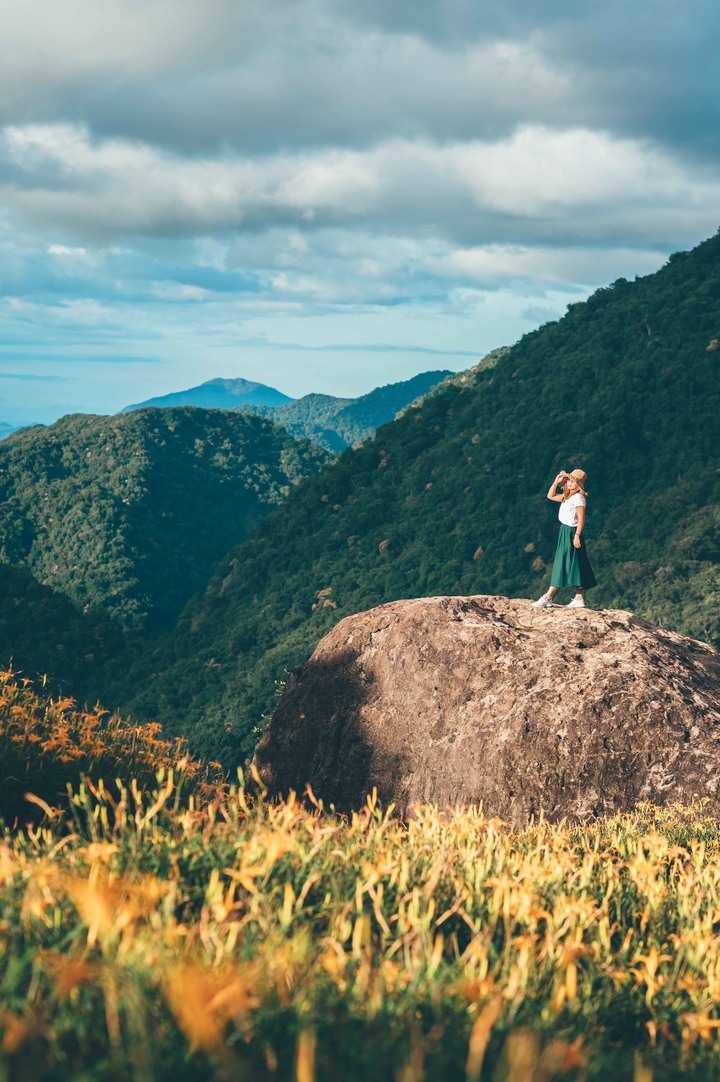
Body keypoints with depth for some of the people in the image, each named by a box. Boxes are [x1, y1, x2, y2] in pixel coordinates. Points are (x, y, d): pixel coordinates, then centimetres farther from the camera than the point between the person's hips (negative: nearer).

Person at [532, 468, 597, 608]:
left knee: (562, 565, -7)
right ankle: (579, 598, 13)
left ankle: (547, 598, -7)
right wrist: (556, 482, 11)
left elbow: (581, 519, -20)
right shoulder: (567, 496, 12)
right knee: (574, 567, 10)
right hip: (565, 531, 10)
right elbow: (551, 496, 23)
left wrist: (577, 535, -24)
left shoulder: (578, 498, -16)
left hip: (571, 532, -10)